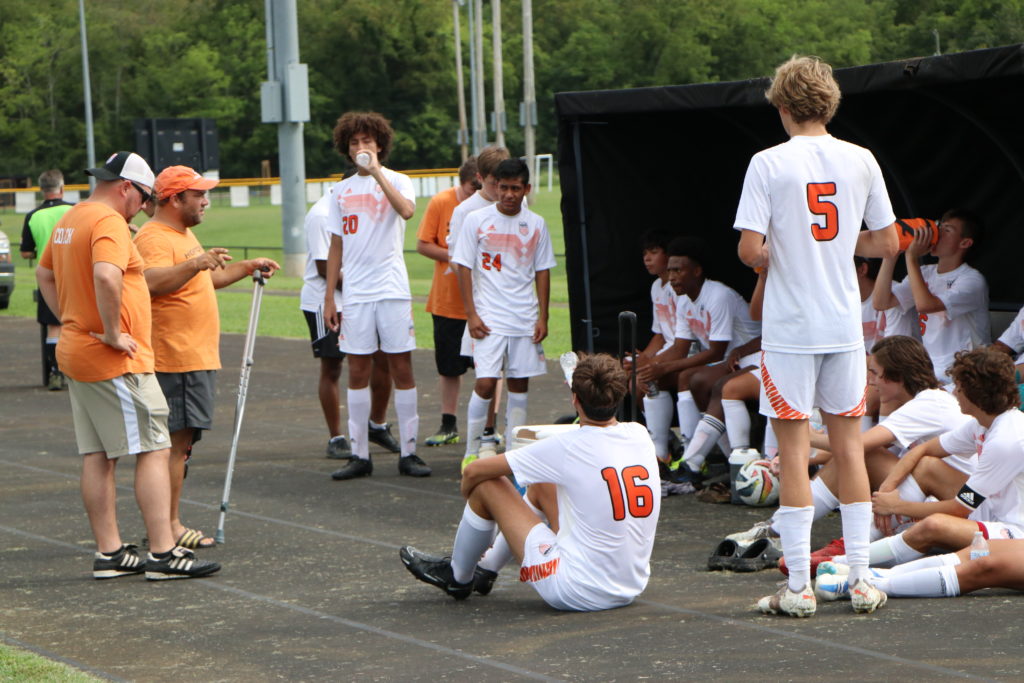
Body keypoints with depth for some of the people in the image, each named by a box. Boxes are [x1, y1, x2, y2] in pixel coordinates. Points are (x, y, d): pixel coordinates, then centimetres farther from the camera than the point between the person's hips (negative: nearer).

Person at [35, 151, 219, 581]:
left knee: (97, 457, 10)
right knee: (153, 450, -7)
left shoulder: (69, 220, 15)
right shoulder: (110, 222, -16)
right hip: (116, 363, -10)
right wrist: (113, 332, -23)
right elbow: (106, 276, -33)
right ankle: (163, 553, -9)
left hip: (75, 352, 10)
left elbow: (44, 274, 28)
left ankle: (109, 552, 13)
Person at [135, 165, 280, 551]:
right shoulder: (154, 238, -15)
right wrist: (195, 263, -44)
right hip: (176, 359, -11)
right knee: (176, 441, -10)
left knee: (181, 442, 12)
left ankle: (169, 524, 17)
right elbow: (152, 281, -35)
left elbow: (207, 279, 37)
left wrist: (248, 267, 37)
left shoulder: (185, 235, 20)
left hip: (197, 358, 11)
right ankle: (169, 526, -8)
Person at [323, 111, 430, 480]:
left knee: (401, 367, -1)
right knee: (357, 371, 3)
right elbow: (336, 246, 14)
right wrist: (329, 297, 10)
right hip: (355, 293, 3)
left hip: (392, 290, -3)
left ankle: (408, 452, 4)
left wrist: (376, 172, -22)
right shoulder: (342, 191, 11)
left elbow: (407, 210, -24)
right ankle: (360, 454, 8)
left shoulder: (397, 181, 1)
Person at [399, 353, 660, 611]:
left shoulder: (570, 447, -17)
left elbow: (474, 472, -5)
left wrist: (470, 495, 15)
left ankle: (457, 577, 32)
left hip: (578, 594, -7)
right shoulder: (640, 435, -3)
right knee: (541, 485, 24)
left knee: (486, 484, 6)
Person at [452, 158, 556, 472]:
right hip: (489, 318, -3)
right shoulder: (477, 220, -2)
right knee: (485, 382, -11)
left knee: (520, 383, 6)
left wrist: (542, 317, 4)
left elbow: (542, 271, 11)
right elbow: (464, 267, -1)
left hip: (526, 320, 3)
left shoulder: (535, 224, 7)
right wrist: (471, 314, -8)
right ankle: (472, 452, 0)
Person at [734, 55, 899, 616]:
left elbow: (749, 249, -14)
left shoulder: (768, 164, -9)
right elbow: (887, 242, 7)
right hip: (846, 327, 3)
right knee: (849, 448, 11)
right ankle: (861, 580, 11)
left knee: (793, 452, 1)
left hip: (789, 328, -3)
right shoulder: (860, 160, 2)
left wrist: (770, 255, 8)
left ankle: (799, 587, 1)